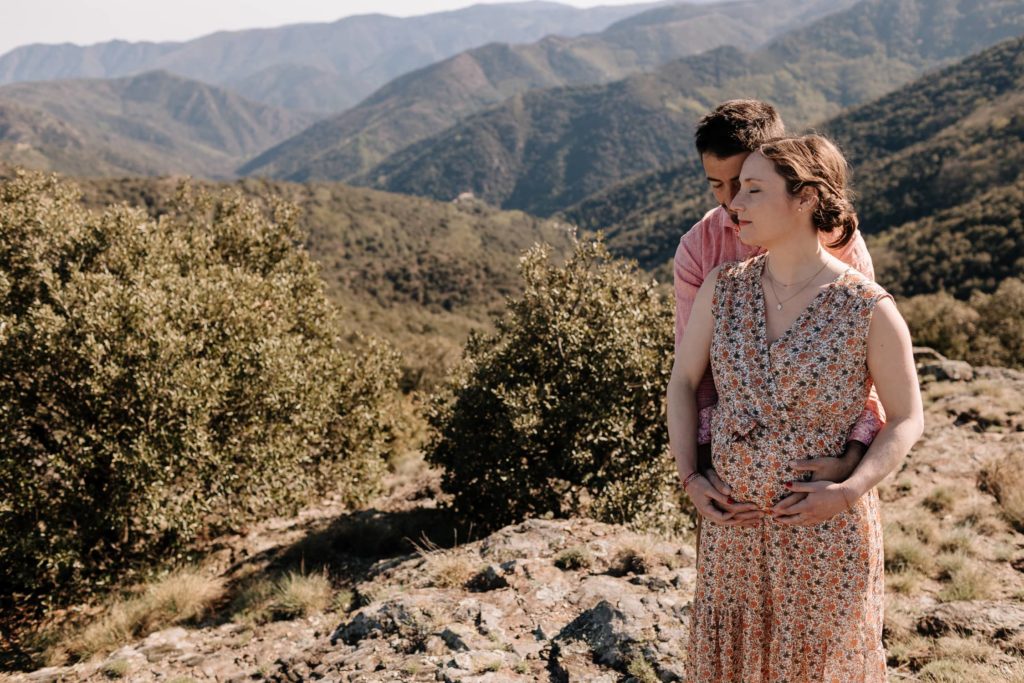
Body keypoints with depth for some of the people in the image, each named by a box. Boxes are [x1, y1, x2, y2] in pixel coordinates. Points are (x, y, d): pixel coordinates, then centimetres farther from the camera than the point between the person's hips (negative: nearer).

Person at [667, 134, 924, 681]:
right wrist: (689, 476, -4)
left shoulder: (869, 309, -16)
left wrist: (848, 492, -19)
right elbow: (683, 380, 4)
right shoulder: (722, 288, -6)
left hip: (827, 529, -3)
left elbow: (906, 419, -7)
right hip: (732, 521, 3)